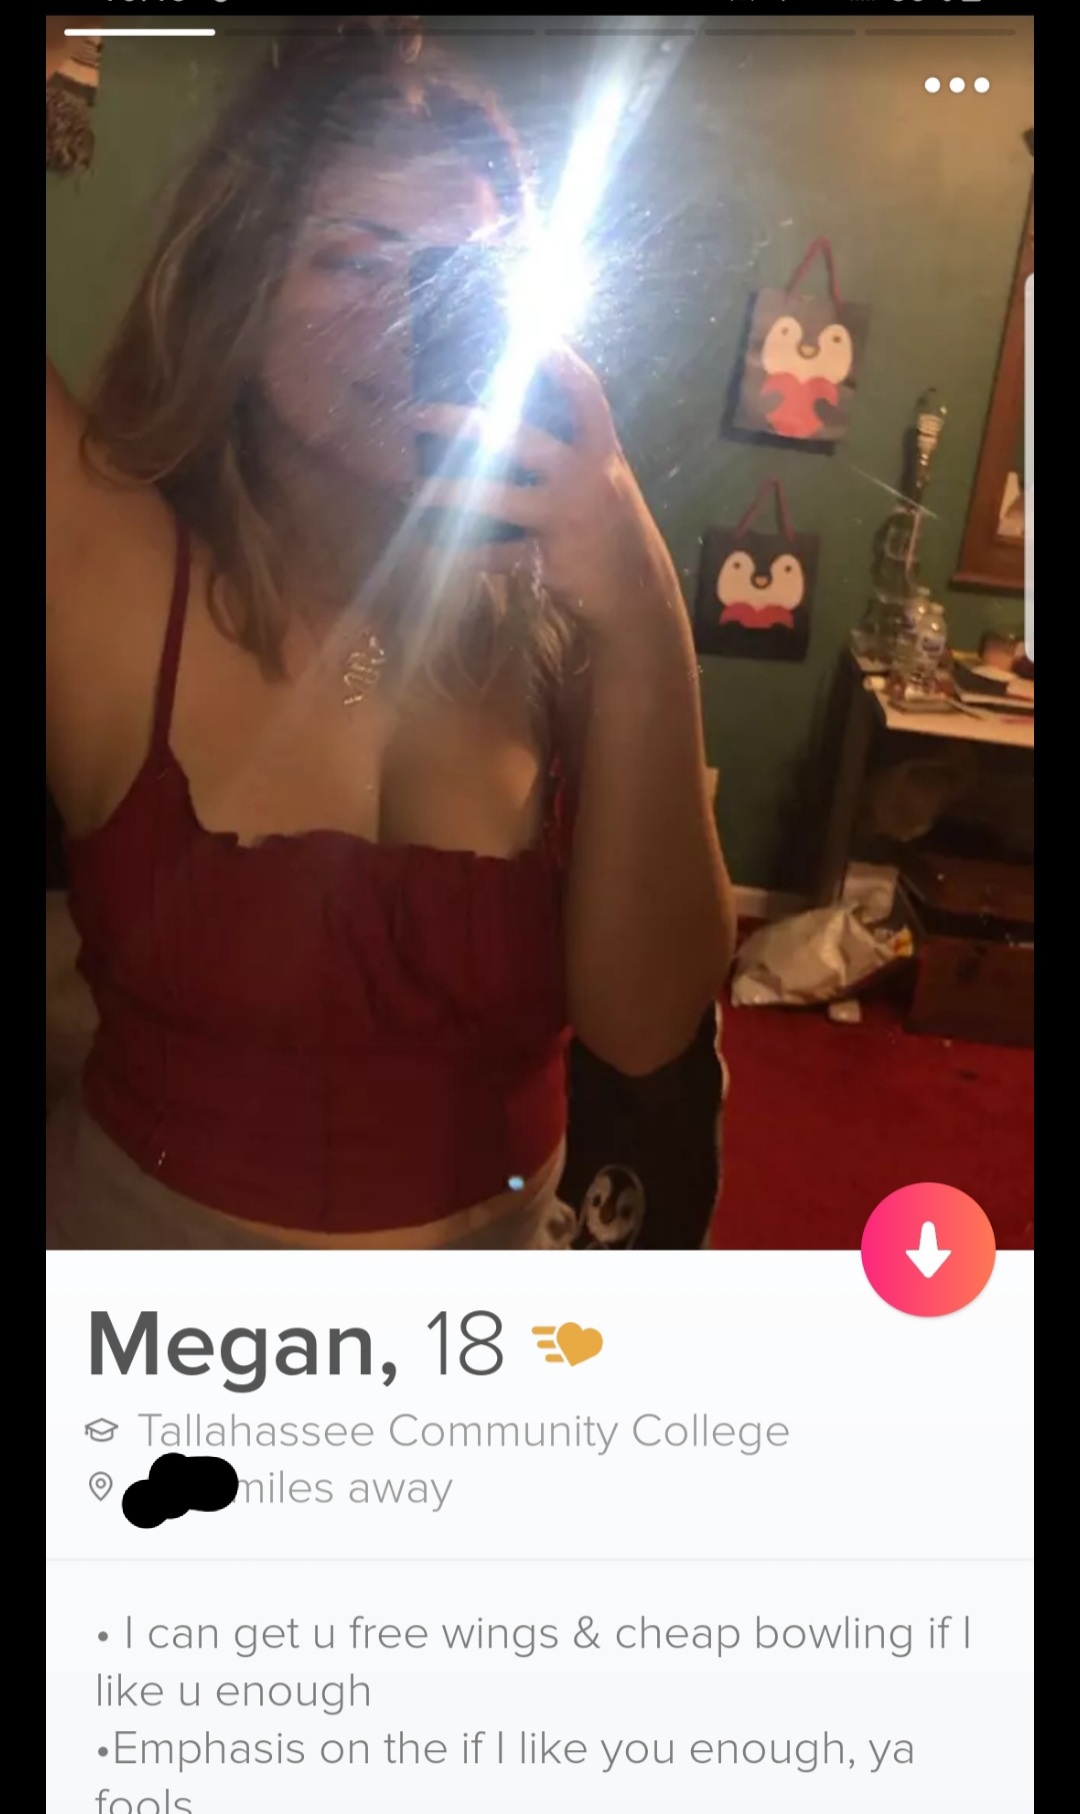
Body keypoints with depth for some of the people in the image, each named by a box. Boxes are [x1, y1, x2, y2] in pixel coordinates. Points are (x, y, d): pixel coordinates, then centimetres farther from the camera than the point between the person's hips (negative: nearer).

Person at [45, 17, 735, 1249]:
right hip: (152, 1224, -1)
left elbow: (642, 1025, -20)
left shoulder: (550, 603, -13)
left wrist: (646, 638, -29)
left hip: (502, 1238, 2)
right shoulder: (109, 568, -17)